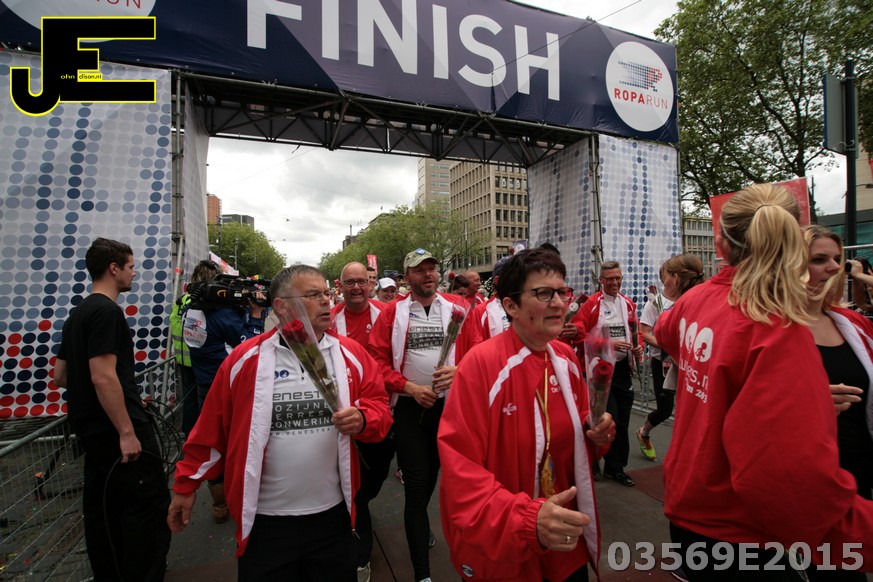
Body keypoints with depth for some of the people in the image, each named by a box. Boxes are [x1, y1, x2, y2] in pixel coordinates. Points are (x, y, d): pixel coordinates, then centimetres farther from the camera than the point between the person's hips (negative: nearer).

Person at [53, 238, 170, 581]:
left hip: (92, 431, 10)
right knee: (149, 505, -3)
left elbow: (60, 376, 18)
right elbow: (103, 376, -23)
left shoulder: (78, 313, 14)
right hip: (118, 430, -10)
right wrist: (127, 432, -21)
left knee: (104, 506, 18)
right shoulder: (107, 311, -16)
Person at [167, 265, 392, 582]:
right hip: (265, 521, -1)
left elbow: (379, 407, 1)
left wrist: (362, 419, -20)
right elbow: (211, 429, 0)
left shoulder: (351, 354, -3)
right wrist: (186, 484, 6)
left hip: (333, 515, 2)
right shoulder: (245, 359, -8)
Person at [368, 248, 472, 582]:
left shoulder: (458, 307, -1)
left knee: (440, 473, 22)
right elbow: (378, 360, -7)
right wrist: (410, 387, -16)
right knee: (416, 484, 2)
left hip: (451, 404, 3)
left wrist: (459, 370, -21)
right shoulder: (391, 312, -3)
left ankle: (419, 523, 53)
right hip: (410, 407, -2)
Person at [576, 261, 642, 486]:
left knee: (622, 419, 11)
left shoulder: (628, 303, 9)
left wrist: (638, 346, -3)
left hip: (622, 367, 6)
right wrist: (608, 343, -19)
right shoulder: (591, 304, -8)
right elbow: (578, 334, -14)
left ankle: (615, 467, 27)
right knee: (611, 418, -4)